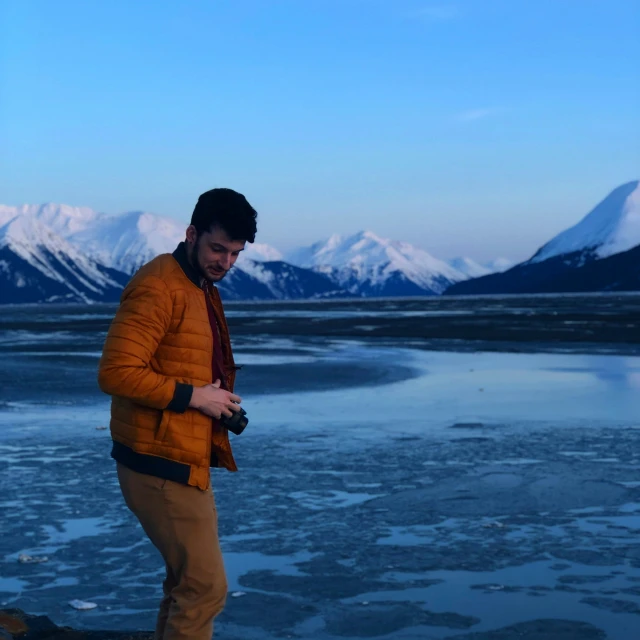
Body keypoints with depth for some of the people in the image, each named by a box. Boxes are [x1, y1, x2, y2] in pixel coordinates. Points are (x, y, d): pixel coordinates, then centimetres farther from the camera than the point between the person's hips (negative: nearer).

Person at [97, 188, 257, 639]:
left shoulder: (203, 289, 15)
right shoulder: (158, 288, -17)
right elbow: (116, 372, -24)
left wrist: (220, 400, 7)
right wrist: (192, 396, -19)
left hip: (186, 461, 10)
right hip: (162, 466, -10)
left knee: (188, 581, 18)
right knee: (206, 587, -8)